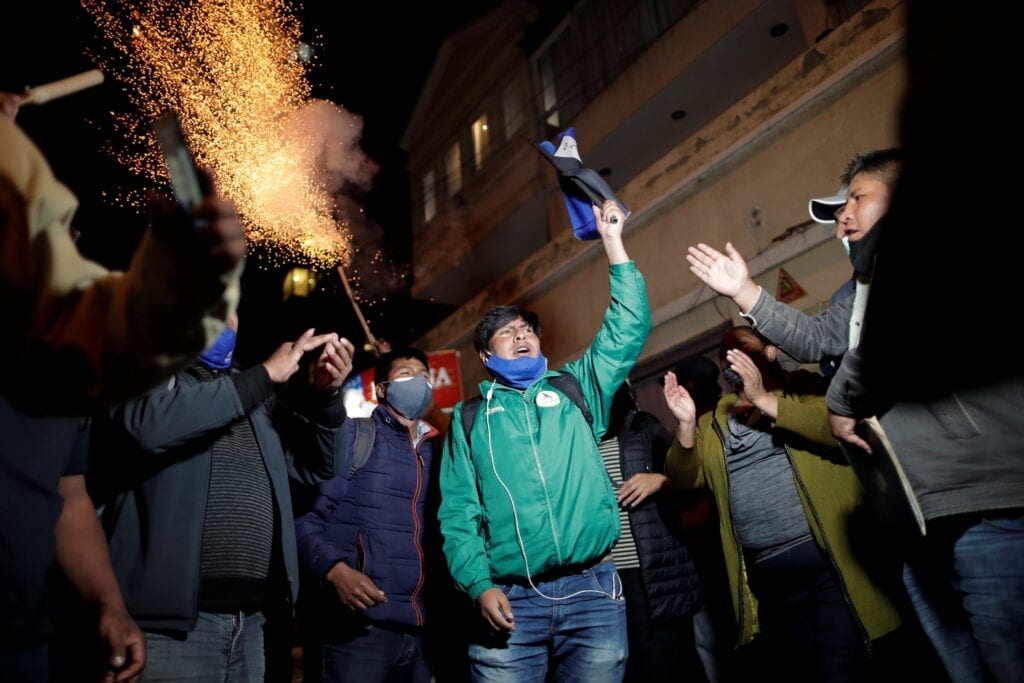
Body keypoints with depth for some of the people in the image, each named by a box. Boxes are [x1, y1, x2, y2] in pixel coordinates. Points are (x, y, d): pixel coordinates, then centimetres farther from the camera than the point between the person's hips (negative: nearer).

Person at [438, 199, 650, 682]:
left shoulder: (574, 388, 14)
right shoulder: (470, 417, 12)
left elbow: (629, 327, 7)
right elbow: (458, 512, 6)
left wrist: (612, 243, 4)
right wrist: (480, 585, -8)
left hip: (593, 590, 1)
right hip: (510, 601, -1)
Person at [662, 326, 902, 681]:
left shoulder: (801, 387, 5)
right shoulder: (713, 423, 16)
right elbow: (686, 477, 4)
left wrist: (765, 400, -16)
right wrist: (686, 423, -13)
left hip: (829, 555, -4)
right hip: (768, 573, 4)